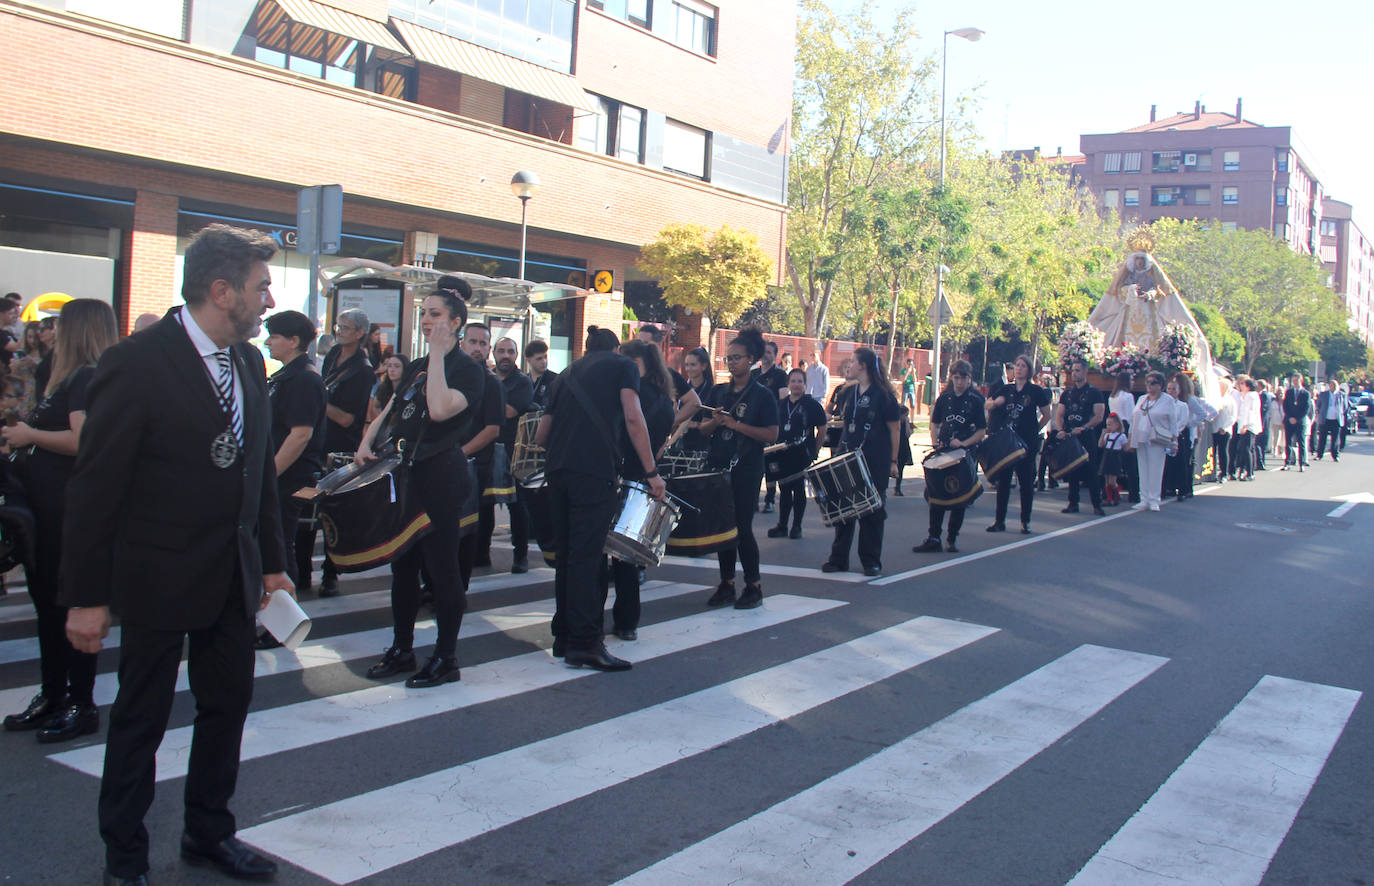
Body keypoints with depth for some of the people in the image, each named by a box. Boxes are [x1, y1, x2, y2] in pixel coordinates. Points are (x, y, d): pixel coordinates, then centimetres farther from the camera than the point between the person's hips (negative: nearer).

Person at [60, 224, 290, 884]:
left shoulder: (249, 364, 5)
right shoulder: (136, 364, -16)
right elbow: (95, 488, -14)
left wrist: (272, 562, 13)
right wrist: (87, 597, -13)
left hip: (234, 576, 7)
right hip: (159, 576, -6)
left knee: (228, 705, 16)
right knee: (142, 717, 9)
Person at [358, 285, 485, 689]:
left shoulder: (469, 370, -8)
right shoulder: (415, 367, 15)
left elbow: (440, 409, -26)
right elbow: (388, 413, 18)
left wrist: (438, 353, -17)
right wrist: (367, 443, -1)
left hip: (440, 480, -8)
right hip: (402, 475, 8)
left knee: (441, 568, -1)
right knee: (402, 565, 12)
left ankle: (446, 659, 9)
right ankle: (401, 649, 24)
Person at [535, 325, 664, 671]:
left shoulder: (569, 373, 25)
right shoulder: (623, 365, 12)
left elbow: (540, 436, 23)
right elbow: (633, 418, -4)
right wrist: (651, 472, -3)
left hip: (557, 468, 6)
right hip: (595, 469, -5)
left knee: (566, 552, 12)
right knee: (586, 555, -9)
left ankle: (564, 635, 18)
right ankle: (585, 643, -10)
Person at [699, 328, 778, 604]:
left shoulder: (762, 395, -4)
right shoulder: (718, 392, 10)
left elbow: (771, 435, -11)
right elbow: (704, 429, 12)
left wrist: (736, 425, -17)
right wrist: (716, 422, -10)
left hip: (747, 470, -5)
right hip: (719, 467, 5)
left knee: (742, 527, -5)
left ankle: (754, 585, 8)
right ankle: (727, 584, 17)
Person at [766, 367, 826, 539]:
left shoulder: (812, 405, -4)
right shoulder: (781, 405, 10)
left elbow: (822, 429, -2)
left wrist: (815, 451, -5)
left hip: (802, 455, -4)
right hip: (783, 453, 5)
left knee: (799, 489, 3)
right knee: (784, 488, 10)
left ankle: (796, 527, 12)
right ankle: (782, 526, 16)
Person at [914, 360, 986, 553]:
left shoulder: (975, 401, -4)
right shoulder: (944, 398, 5)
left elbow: (982, 431, -3)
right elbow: (935, 423, 13)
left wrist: (963, 443, -16)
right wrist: (935, 441, -4)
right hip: (943, 451, 3)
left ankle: (952, 538, 14)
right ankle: (933, 538, 0)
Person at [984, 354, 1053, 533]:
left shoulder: (1036, 391, 0)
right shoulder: (1005, 389, 8)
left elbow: (1046, 416, 5)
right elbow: (988, 406, 7)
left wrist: (1034, 431, 2)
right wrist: (996, 403, -13)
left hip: (1027, 443, -3)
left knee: (1026, 481, 3)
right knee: (1003, 480, 5)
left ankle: (1025, 521, 12)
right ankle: (999, 520, 11)